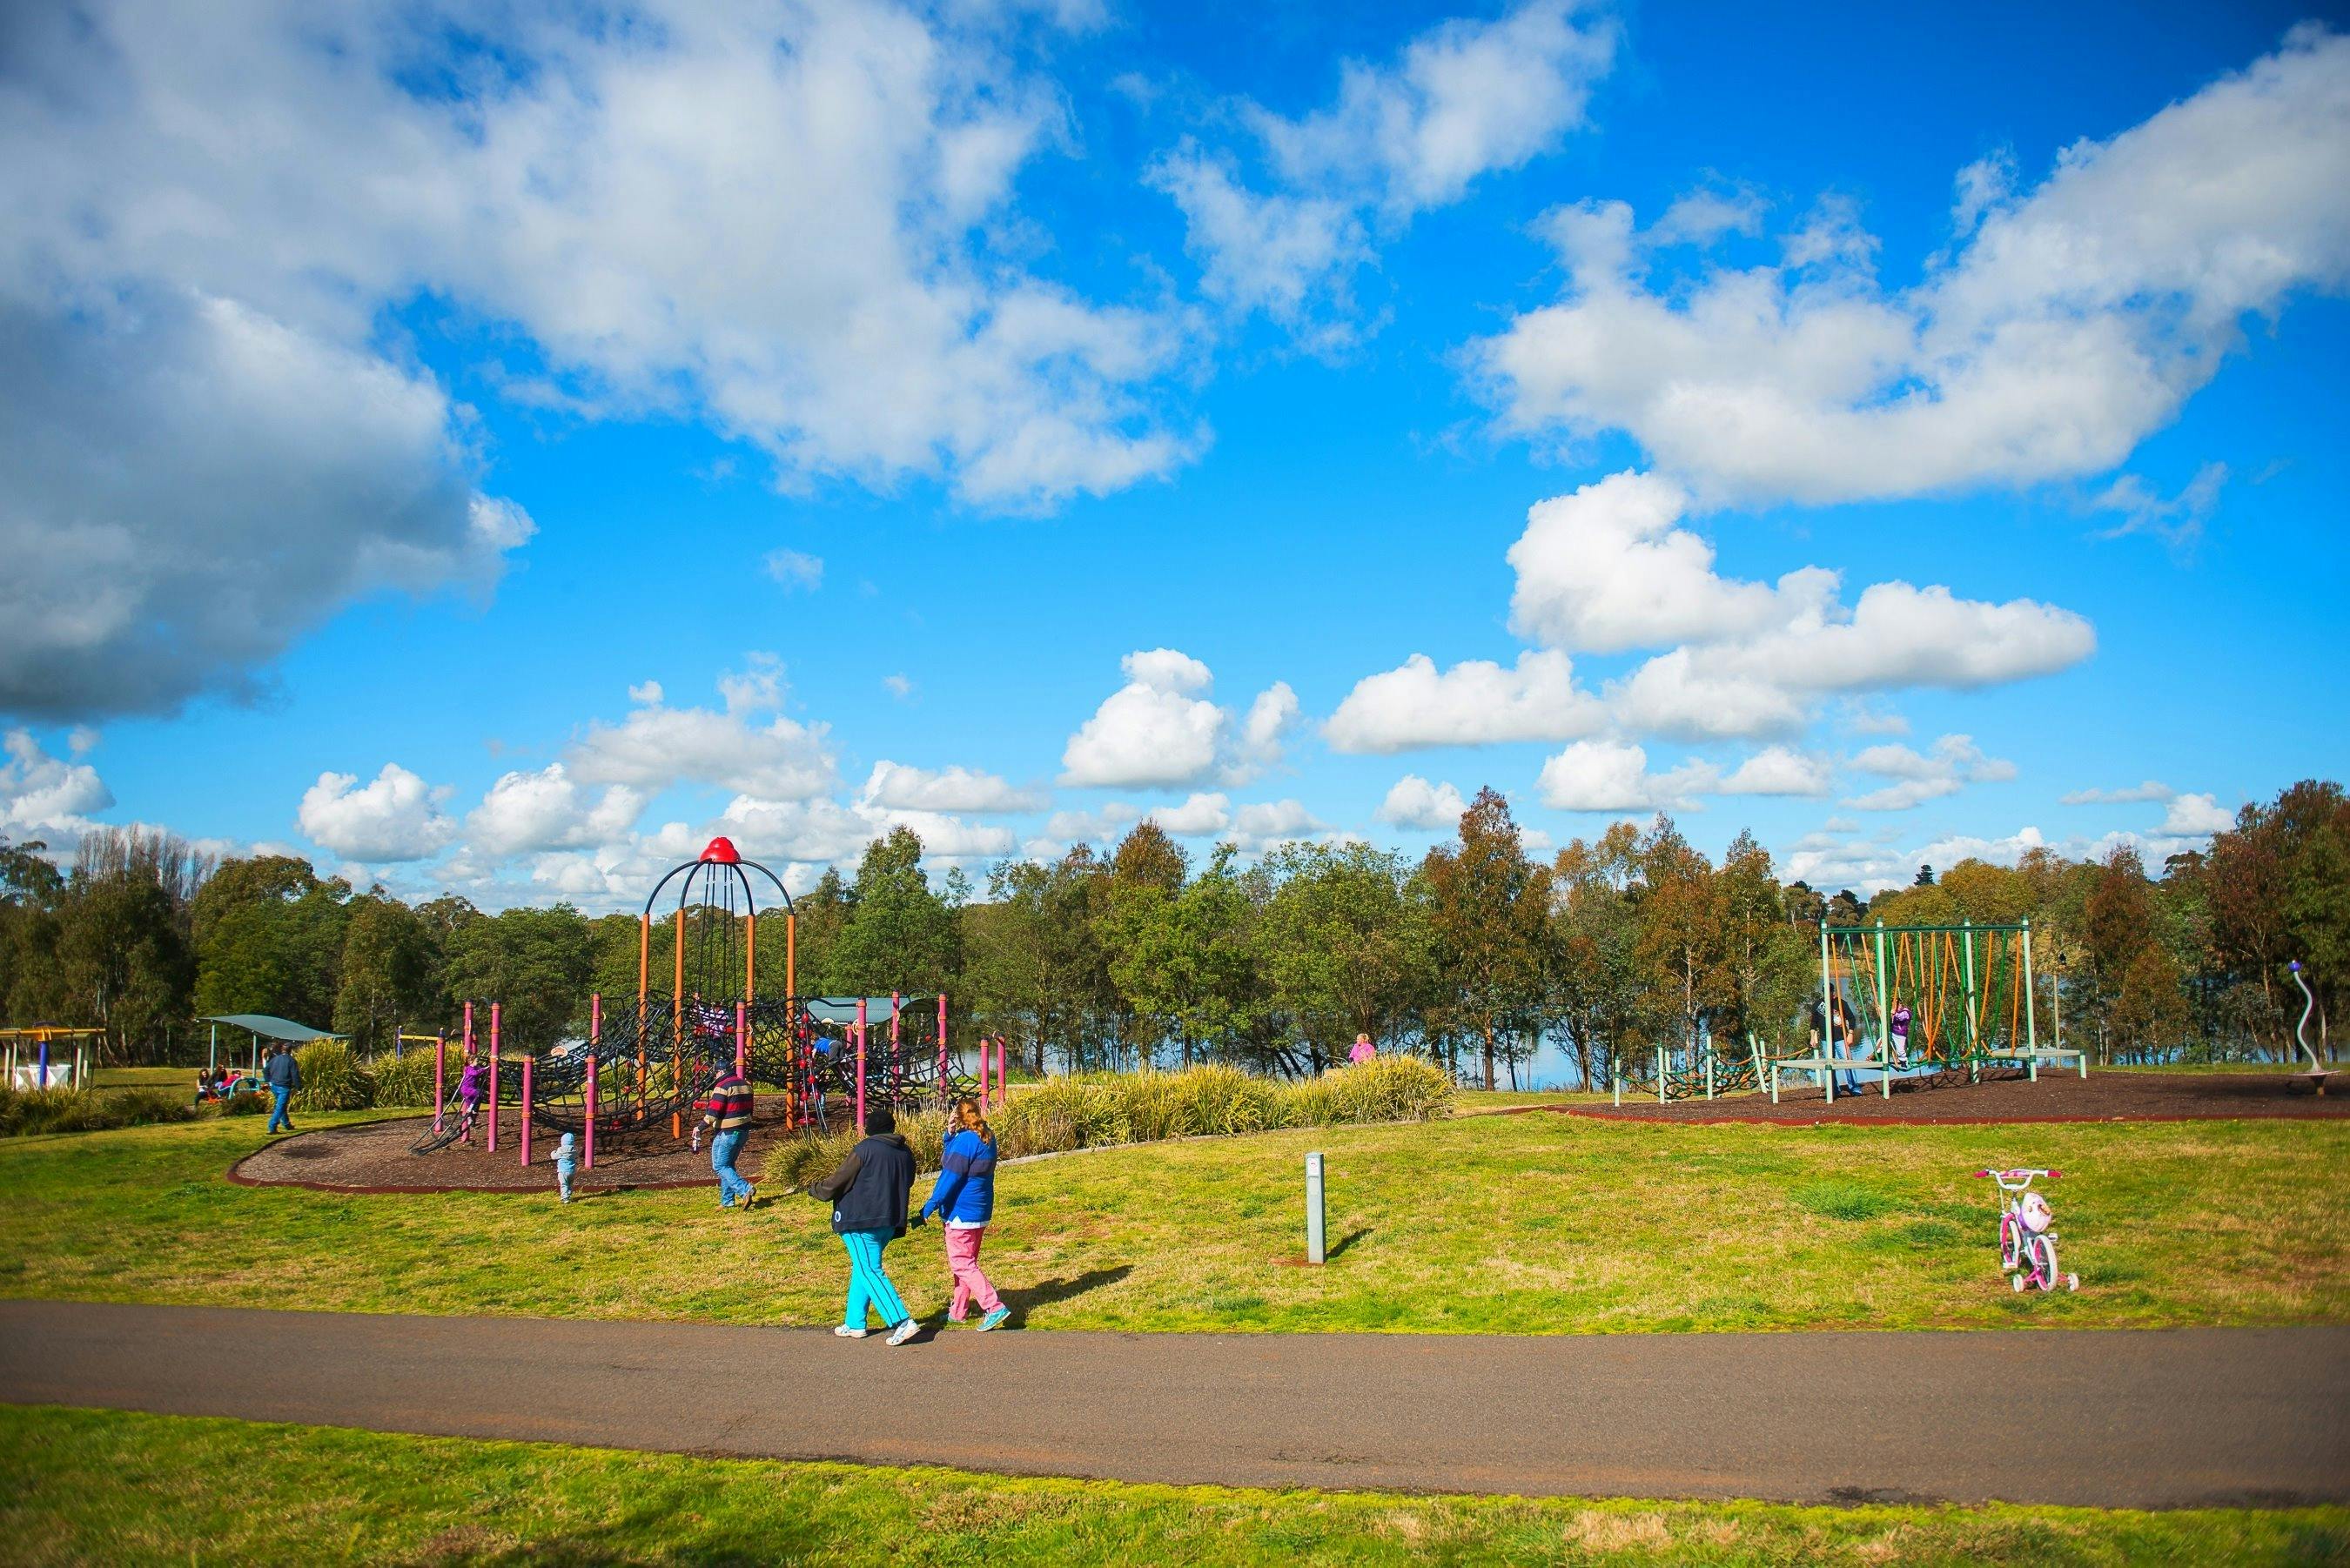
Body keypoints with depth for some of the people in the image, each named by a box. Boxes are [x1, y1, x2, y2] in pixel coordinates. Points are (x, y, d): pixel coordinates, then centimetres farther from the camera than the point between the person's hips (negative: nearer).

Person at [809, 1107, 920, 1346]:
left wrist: (814, 1190, 11)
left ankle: (901, 1321, -17)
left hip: (861, 1222, -8)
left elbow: (837, 1182, -7)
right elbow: (907, 1183, 20)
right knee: (862, 1269, 19)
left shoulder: (864, 1150, -11)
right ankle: (855, 1323, 23)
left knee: (869, 1271, -7)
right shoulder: (905, 1153, 10)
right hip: (890, 1224, 8)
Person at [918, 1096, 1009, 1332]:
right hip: (981, 1213, 9)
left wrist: (928, 1208, -17)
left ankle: (995, 1307, -13)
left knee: (961, 1264, -5)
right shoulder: (987, 1138, 9)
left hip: (962, 1213, -9)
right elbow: (951, 1159, 18)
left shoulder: (966, 1140, -19)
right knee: (966, 1261, 18)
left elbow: (950, 1177, -20)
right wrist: (950, 1135, 2)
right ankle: (957, 1311, 27)